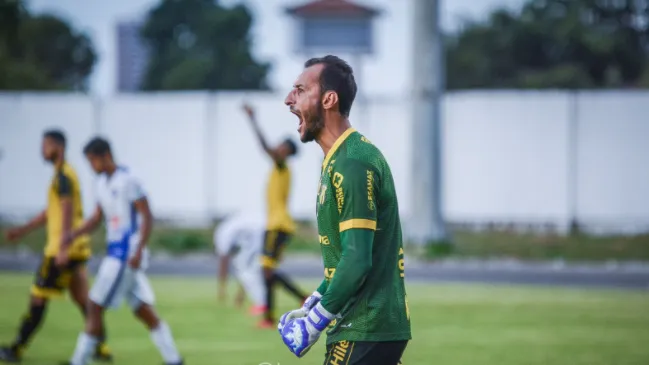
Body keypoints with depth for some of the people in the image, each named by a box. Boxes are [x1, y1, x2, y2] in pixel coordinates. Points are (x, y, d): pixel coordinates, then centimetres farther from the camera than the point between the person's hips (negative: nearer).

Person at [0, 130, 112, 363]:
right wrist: (23, 230, 26)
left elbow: (68, 213, -21)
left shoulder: (63, 175, -13)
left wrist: (63, 248, -26)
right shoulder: (65, 174, 18)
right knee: (81, 298, 9)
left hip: (62, 248, -10)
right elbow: (51, 212, 27)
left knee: (38, 298, -3)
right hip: (77, 249, 10)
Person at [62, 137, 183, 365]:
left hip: (127, 254, -9)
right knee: (143, 311, 8)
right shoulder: (102, 183, 13)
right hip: (115, 251, 9)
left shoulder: (128, 181, -12)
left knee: (95, 306, -8)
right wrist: (71, 237, 8)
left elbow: (147, 217, -13)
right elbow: (96, 219, 21)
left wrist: (138, 251, -20)